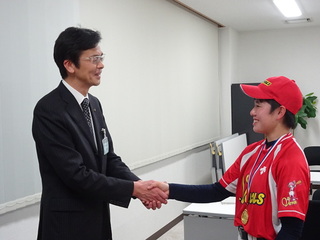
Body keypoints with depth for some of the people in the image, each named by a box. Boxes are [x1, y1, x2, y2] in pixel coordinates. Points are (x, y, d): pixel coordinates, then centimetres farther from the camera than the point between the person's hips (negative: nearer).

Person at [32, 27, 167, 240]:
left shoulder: (94, 103, 6)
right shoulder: (49, 110, -20)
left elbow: (109, 158, 6)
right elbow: (76, 175, -23)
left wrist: (139, 184, -11)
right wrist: (133, 189, -20)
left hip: (98, 217, 8)